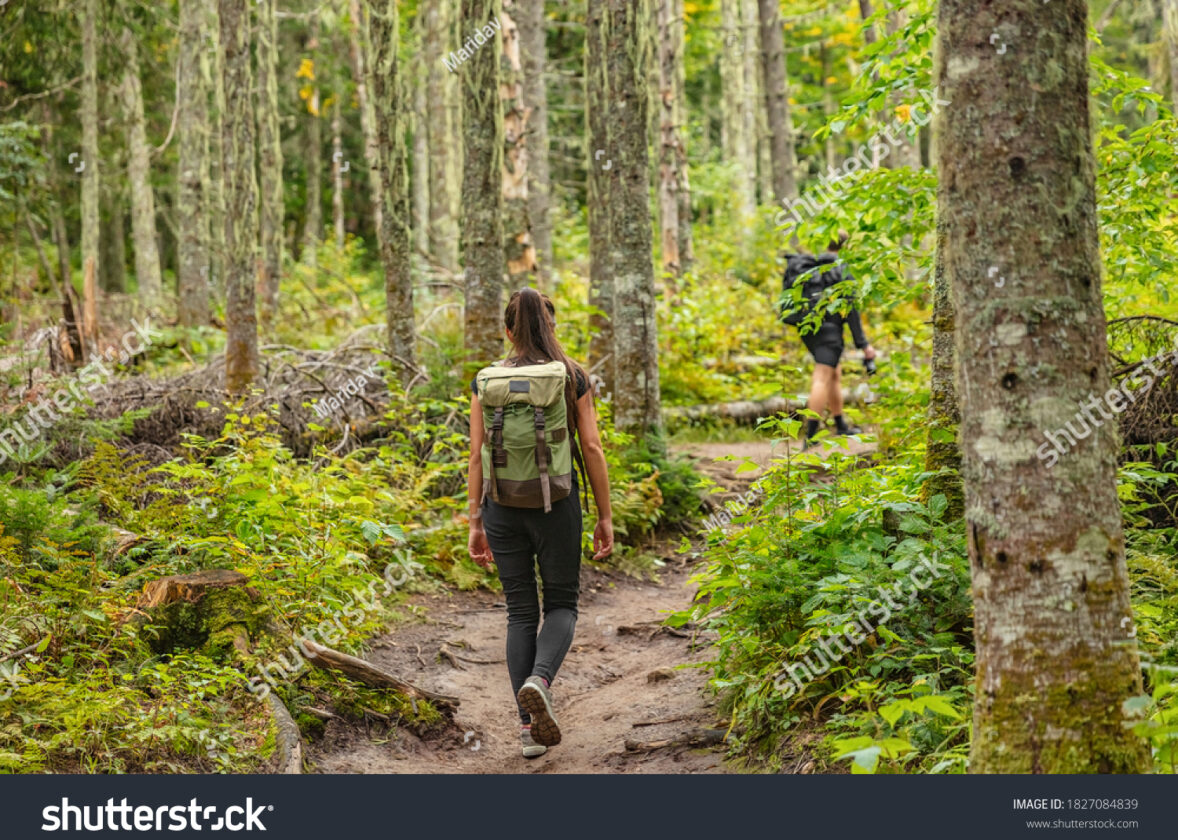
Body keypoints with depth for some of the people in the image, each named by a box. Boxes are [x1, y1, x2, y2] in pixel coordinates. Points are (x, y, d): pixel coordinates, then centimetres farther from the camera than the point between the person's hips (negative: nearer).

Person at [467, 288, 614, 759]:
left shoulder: (487, 381, 2)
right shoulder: (572, 377, -2)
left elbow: (477, 456, 0)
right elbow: (592, 448, -4)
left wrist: (475, 522, 6)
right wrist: (605, 517, 2)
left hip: (503, 505, 2)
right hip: (557, 504, -1)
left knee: (520, 611, 10)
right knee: (561, 602, 13)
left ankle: (530, 728, 8)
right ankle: (539, 680, -17)